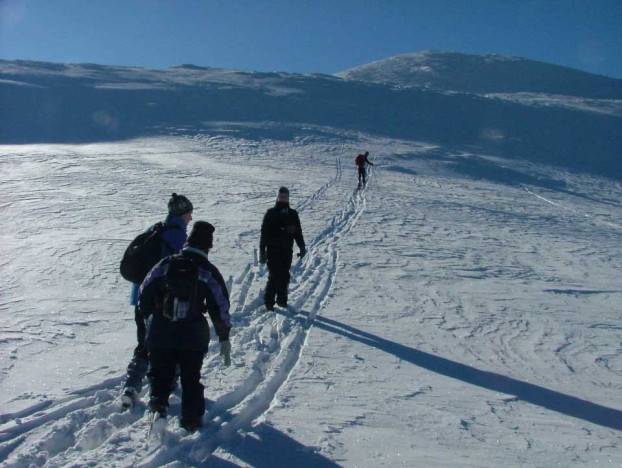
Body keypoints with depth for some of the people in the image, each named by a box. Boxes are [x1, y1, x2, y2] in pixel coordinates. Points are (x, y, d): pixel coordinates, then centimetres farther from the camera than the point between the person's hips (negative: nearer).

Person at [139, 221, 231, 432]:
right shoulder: (208, 272, -6)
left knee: (160, 374, 18)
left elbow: (144, 295, 5)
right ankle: (192, 420, 19)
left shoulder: (166, 264, -2)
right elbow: (220, 308, -4)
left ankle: (158, 405, -4)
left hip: (160, 334, 1)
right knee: (191, 379, 16)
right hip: (193, 336, -1)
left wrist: (150, 317, 21)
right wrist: (224, 339, 5)